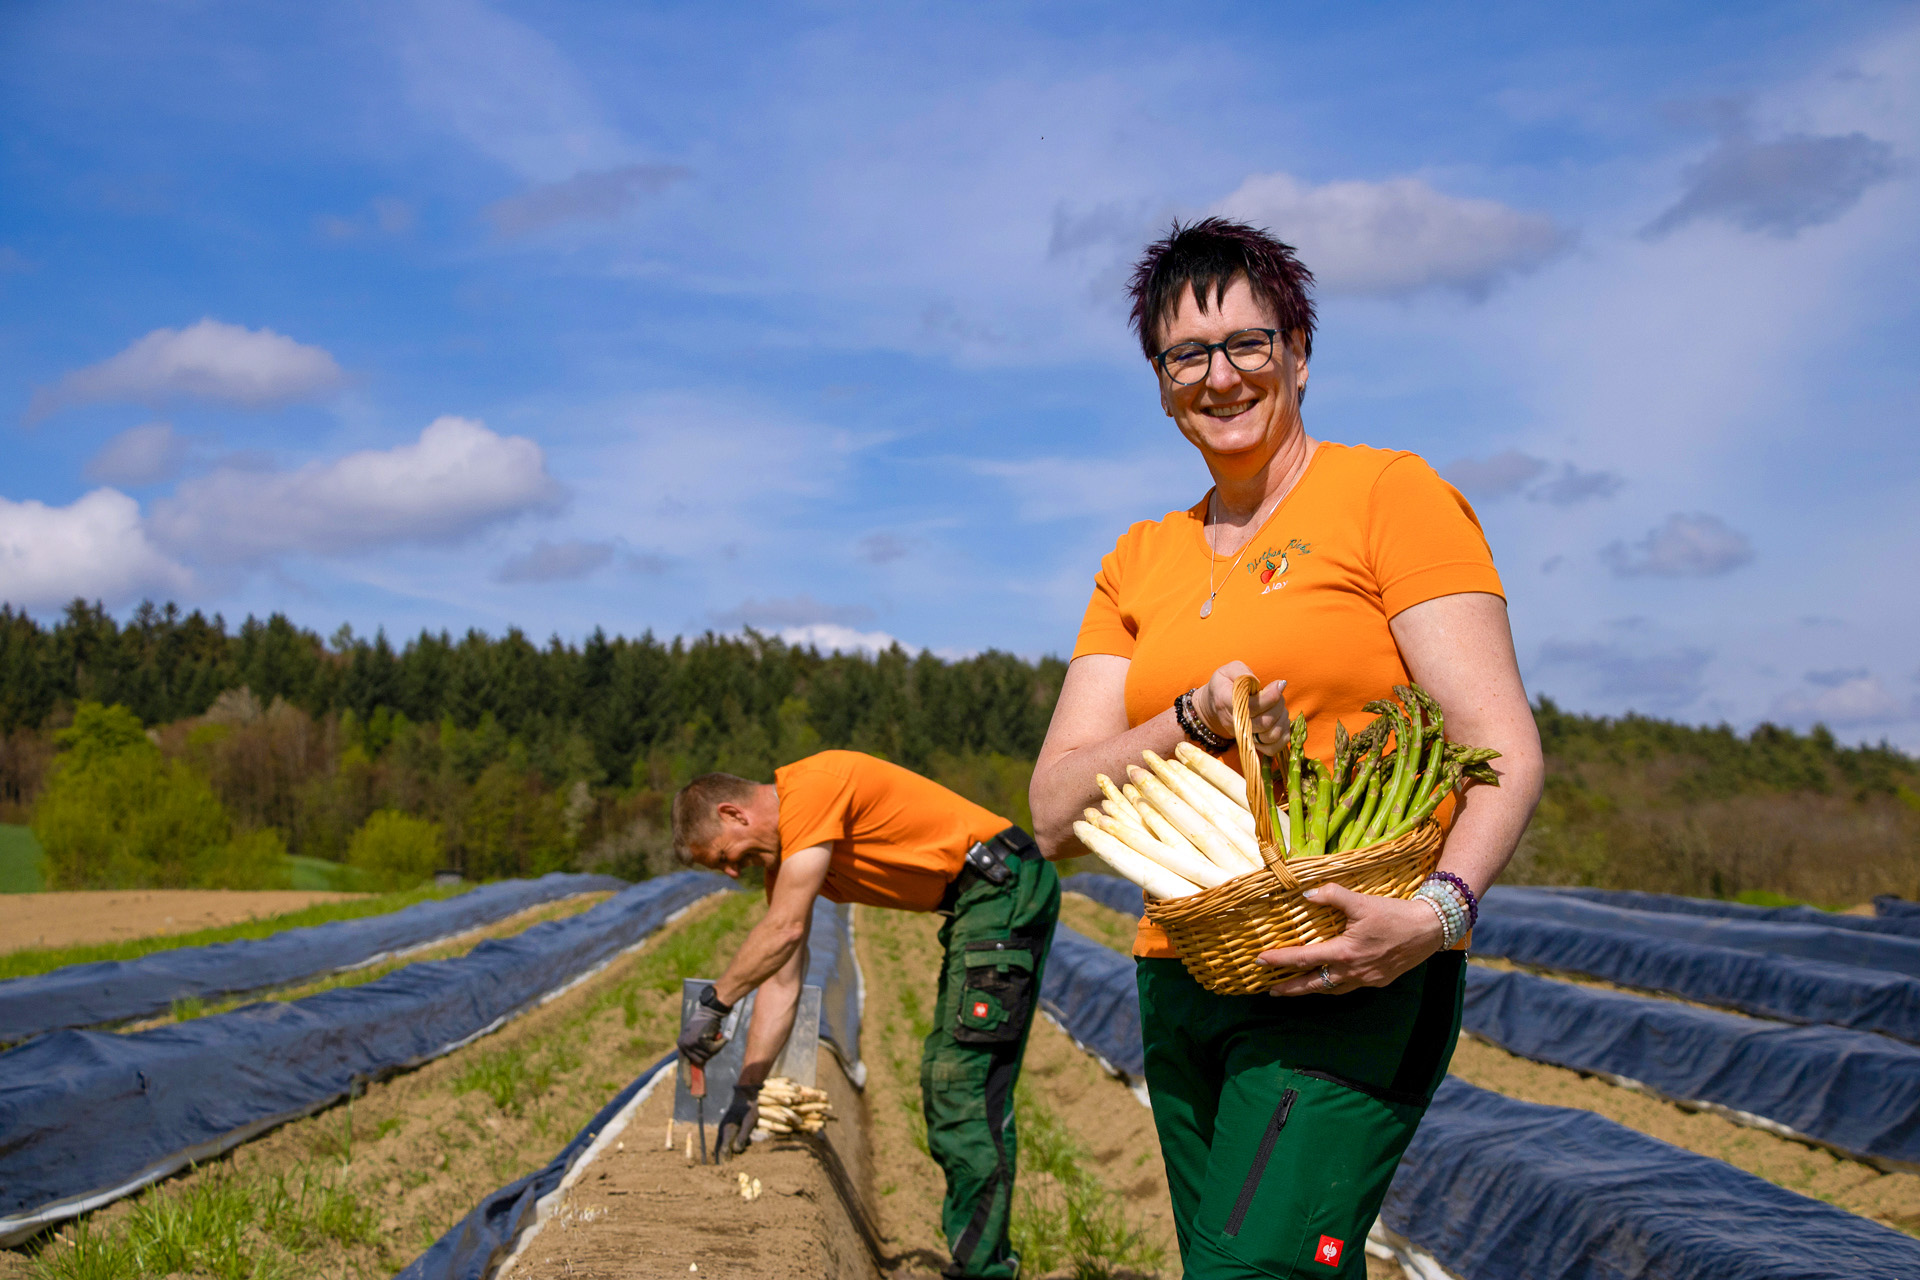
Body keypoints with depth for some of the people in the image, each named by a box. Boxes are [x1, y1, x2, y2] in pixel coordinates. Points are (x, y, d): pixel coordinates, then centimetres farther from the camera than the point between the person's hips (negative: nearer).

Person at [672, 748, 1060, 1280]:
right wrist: (746, 1091, 12)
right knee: (945, 1077, 13)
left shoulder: (811, 786, -16)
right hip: (977, 900, 10)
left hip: (1005, 883, -10)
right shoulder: (781, 850, 14)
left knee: (965, 1083, -12)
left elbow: (784, 930, -20)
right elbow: (782, 979, 14)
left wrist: (714, 1002, -11)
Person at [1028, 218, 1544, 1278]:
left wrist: (1436, 910, -26)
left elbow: (1506, 752, -8)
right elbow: (1056, 815, 7)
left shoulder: (1390, 495, 0)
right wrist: (1195, 723, -11)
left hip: (1350, 980, -6)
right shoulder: (1139, 565, 15)